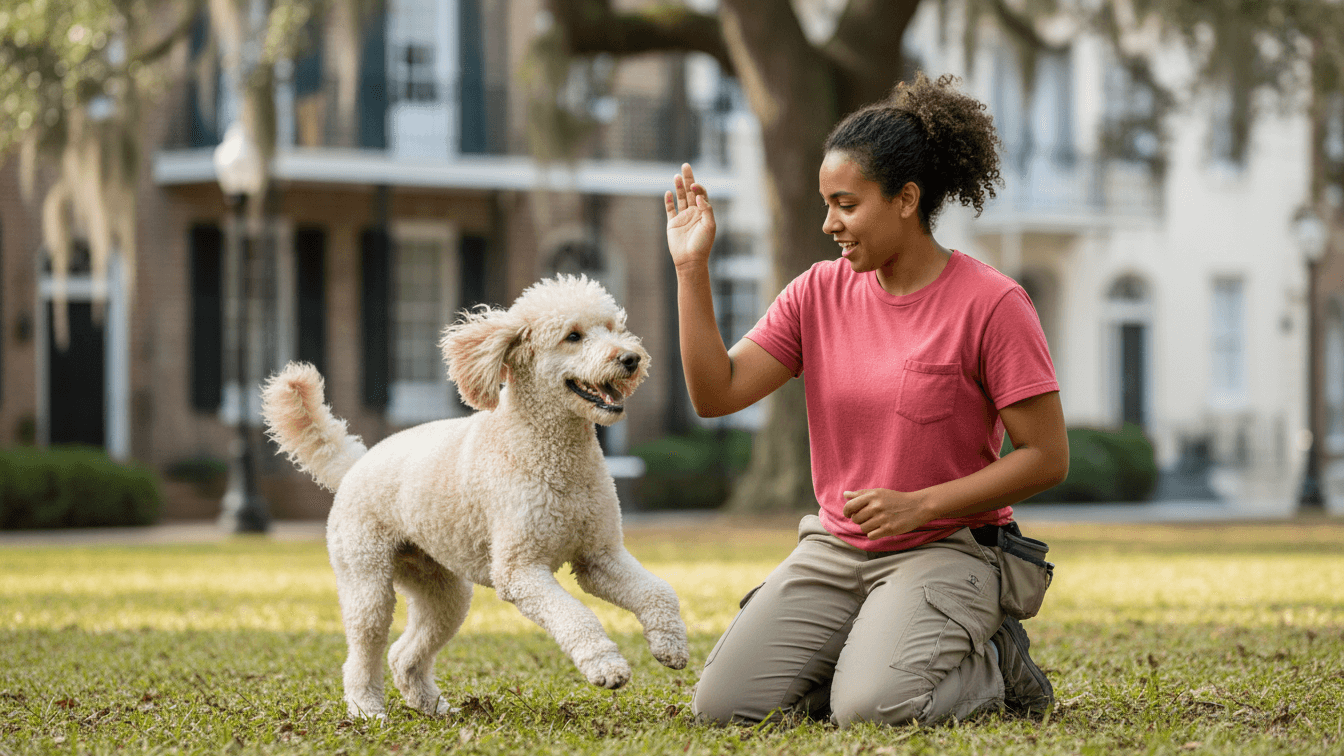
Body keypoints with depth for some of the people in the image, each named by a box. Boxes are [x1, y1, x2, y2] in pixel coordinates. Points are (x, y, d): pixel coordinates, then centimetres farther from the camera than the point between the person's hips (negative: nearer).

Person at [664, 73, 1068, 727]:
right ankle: (868, 651, 12)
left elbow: (1047, 457, -10)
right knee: (723, 705, -13)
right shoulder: (819, 293, 5)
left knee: (869, 711, -29)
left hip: (944, 550, -5)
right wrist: (692, 269, -9)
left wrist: (918, 505, -17)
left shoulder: (991, 304, -10)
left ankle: (991, 664, 2)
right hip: (833, 550, 5)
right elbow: (716, 394, -2)